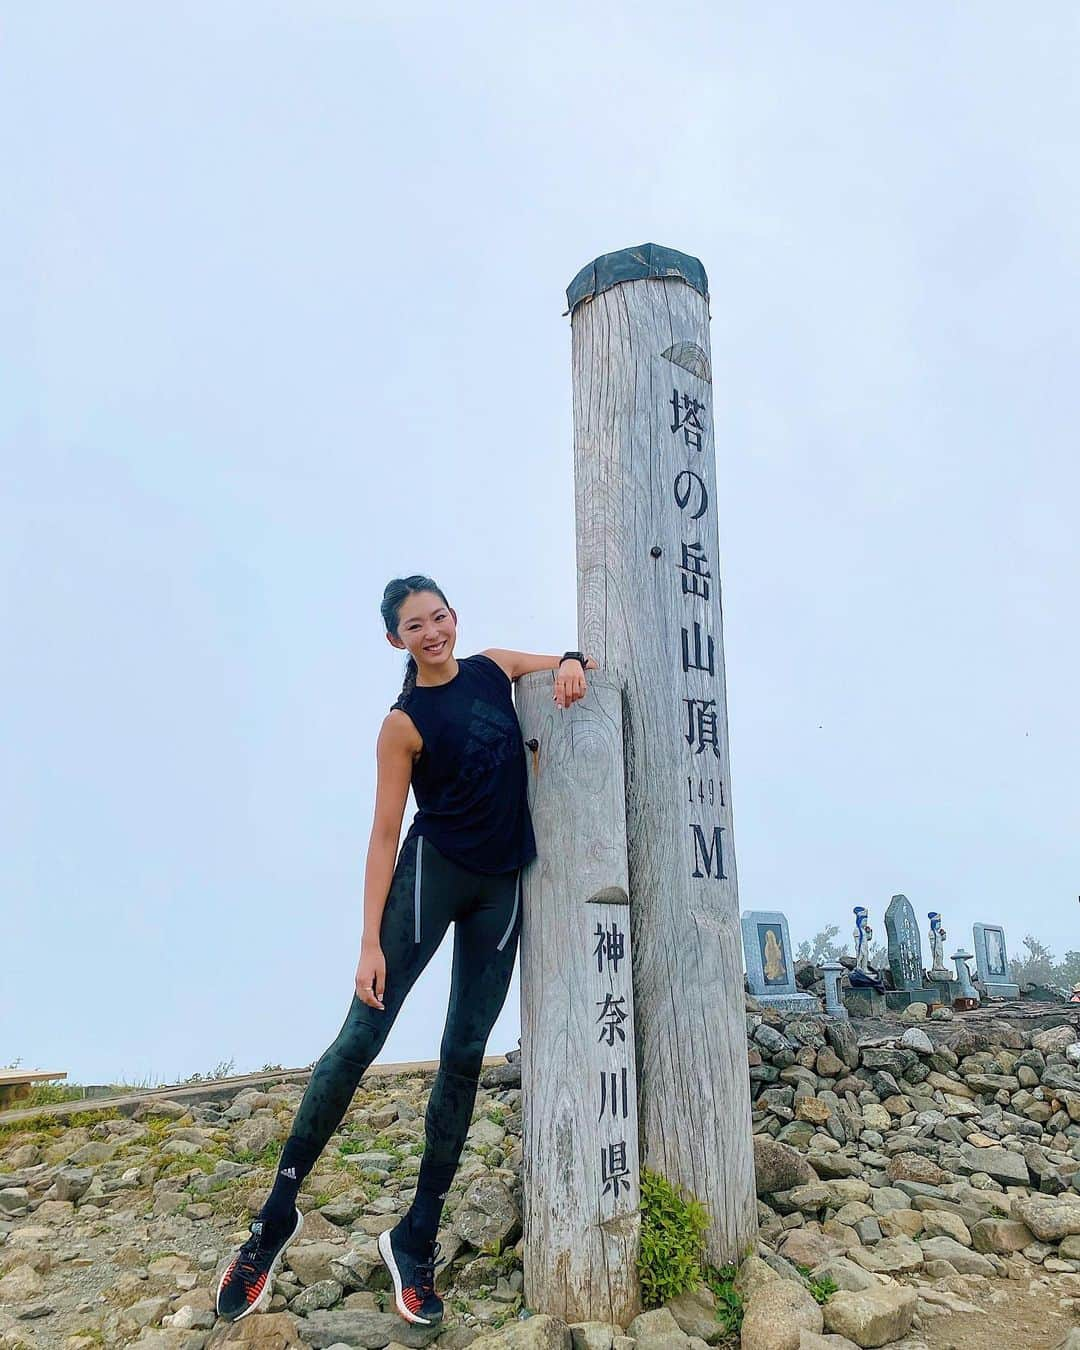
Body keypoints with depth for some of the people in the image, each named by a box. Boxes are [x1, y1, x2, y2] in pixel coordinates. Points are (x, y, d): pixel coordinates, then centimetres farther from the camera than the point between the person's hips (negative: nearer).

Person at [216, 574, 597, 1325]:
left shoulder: (495, 667, 7)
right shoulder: (404, 724, -6)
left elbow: (573, 664, 21)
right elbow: (385, 834, -7)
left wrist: (571, 662, -4)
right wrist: (370, 940, -12)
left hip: (501, 888, 5)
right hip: (432, 872, -4)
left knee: (465, 1055, 5)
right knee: (361, 1039, -8)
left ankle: (416, 1237, 16)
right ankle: (280, 1210, 8)